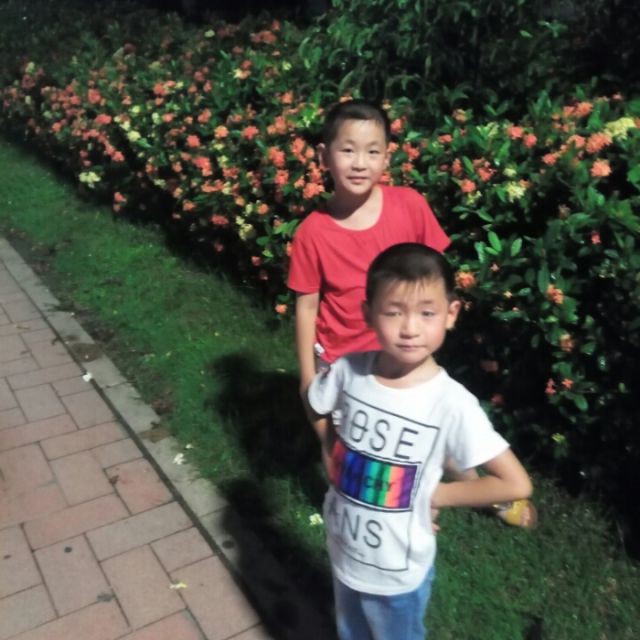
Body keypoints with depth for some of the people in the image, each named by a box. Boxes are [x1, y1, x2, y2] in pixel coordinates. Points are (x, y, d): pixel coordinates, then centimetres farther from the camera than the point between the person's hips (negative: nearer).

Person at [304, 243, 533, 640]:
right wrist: (333, 457, -4)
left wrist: (432, 495, -18)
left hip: (399, 572, -3)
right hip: (344, 552, 3)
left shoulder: (452, 404, -28)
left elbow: (516, 484, -23)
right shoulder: (348, 371, -17)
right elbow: (316, 410, 6)